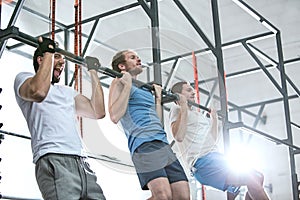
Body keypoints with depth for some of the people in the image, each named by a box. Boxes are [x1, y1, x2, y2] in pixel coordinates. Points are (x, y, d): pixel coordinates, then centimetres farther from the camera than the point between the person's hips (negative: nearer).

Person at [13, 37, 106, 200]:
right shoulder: (24, 78, 14)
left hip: (81, 162, 7)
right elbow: (39, 92, -13)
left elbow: (98, 112, 20)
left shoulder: (67, 92, 33)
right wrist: (49, 52, 0)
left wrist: (93, 72, 28)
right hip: (53, 160, -7)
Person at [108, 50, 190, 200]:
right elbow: (114, 117, -9)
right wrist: (128, 85, -4)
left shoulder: (144, 88, 30)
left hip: (162, 143, 8)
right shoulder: (119, 83, 8)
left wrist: (158, 97, 31)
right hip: (142, 142, -8)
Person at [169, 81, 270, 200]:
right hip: (202, 160, -9)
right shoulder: (177, 109, 3)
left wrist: (214, 118, 26)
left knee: (257, 177, 8)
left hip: (215, 156, 9)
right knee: (250, 178, -22)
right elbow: (179, 136, -16)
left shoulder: (197, 114, 28)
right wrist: (183, 107, -12)